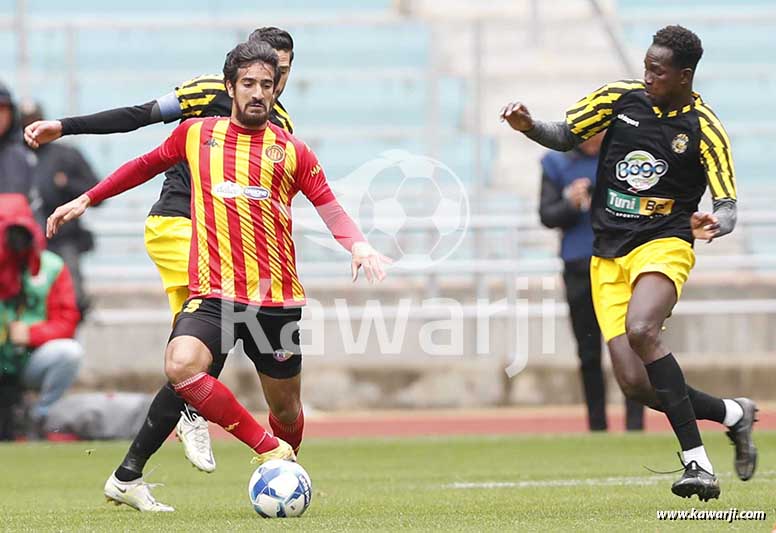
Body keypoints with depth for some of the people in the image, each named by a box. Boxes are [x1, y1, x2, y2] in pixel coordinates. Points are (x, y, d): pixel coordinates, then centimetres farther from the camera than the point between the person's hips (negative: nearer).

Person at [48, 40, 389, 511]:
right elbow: (147, 166, 26)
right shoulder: (196, 134, 10)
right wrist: (86, 200, 29)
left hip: (277, 296, 0)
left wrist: (358, 245, -15)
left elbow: (330, 207, 5)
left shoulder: (291, 151, 7)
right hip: (213, 291, 0)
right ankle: (270, 450, -18)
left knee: (284, 402, 6)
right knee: (181, 366, -28)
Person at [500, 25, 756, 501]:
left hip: (663, 247, -4)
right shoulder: (621, 98, 2)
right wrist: (528, 126, -7)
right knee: (635, 383, -9)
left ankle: (698, 463, -30)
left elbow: (728, 207, -9)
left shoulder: (704, 130, -7)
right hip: (608, 256, 4)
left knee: (640, 331, -35)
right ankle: (734, 414, 17)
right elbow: (564, 137, 14)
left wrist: (714, 224, -32)